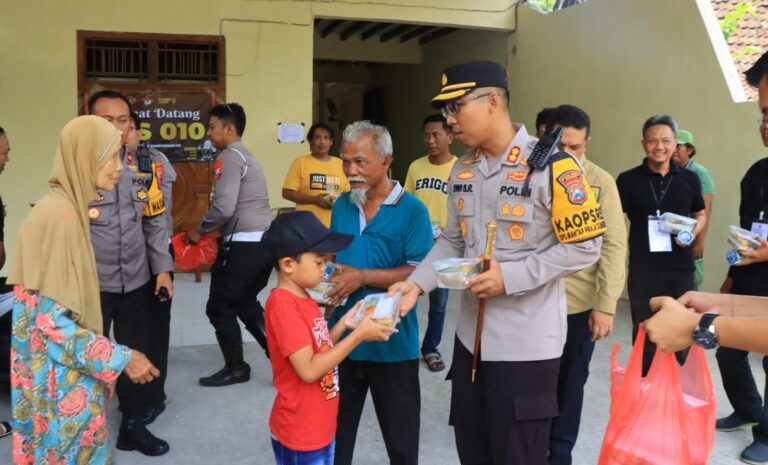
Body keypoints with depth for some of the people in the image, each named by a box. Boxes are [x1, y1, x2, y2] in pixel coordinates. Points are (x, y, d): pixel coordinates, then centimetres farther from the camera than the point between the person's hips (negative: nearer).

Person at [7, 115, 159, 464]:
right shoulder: (59, 215, -22)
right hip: (60, 376, -9)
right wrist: (120, 358, -21)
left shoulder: (66, 206, 6)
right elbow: (51, 319, -24)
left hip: (65, 369, 9)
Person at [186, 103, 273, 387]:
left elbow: (224, 207, -22)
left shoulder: (229, 157, -11)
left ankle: (236, 369, 19)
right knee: (245, 303, 21)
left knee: (220, 308, 6)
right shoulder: (246, 156, 19)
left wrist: (199, 230, -6)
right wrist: (211, 230, 17)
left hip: (243, 245, -9)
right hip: (265, 241, 10)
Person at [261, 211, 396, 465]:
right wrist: (359, 334, -24)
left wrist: (344, 324, -3)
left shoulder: (302, 298, 4)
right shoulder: (282, 304, -24)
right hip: (300, 434, -9)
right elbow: (309, 369, -27)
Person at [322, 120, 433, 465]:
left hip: (392, 342, -4)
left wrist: (363, 277, -23)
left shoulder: (412, 210, -11)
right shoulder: (342, 206, 5)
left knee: (401, 435, 15)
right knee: (333, 429, 21)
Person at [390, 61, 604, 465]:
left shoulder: (551, 165, -16)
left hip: (527, 342, -7)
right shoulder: (462, 169, 7)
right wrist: (416, 283, -4)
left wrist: (510, 276, -21)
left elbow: (585, 247, -15)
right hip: (471, 334, 7)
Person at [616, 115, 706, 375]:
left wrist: (693, 233, -6)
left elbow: (701, 215, 15)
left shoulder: (690, 179, 4)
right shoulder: (628, 180, -3)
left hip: (681, 268, 2)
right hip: (643, 269, -2)